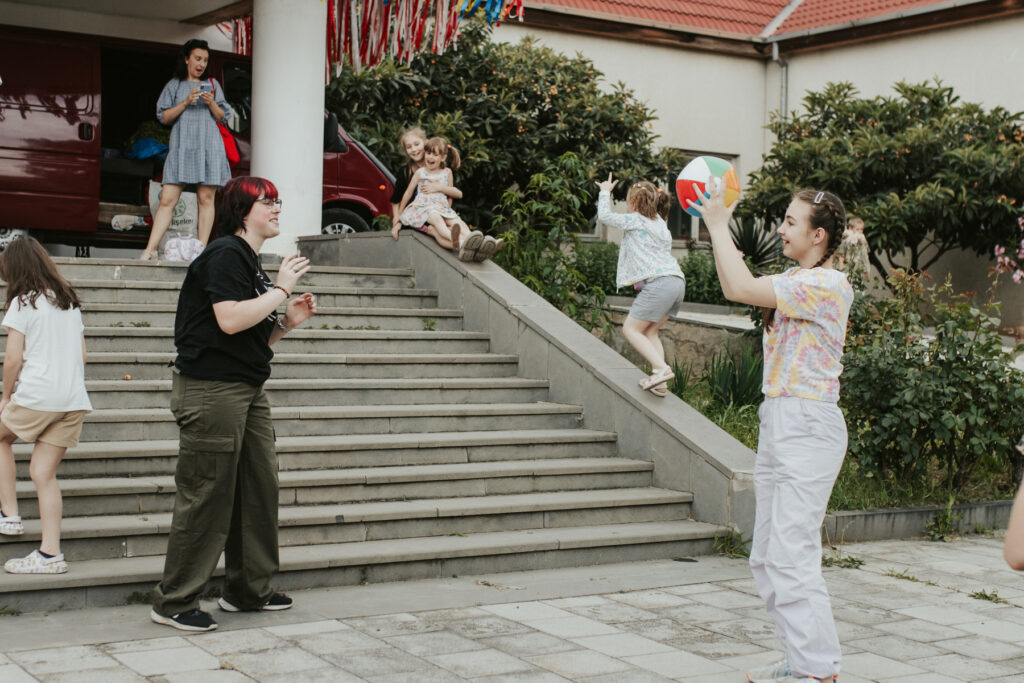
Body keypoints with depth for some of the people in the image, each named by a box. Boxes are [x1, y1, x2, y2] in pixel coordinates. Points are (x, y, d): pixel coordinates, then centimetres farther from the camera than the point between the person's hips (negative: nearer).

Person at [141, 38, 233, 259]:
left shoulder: (212, 84, 17)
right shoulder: (174, 85, 13)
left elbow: (221, 116, 12)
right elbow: (164, 117, 6)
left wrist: (211, 103, -7)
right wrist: (186, 102, -7)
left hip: (208, 144, 1)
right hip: (181, 145, -1)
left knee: (206, 198, -5)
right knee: (168, 198, -9)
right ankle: (151, 249, -12)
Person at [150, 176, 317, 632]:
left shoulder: (250, 262, 19)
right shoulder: (225, 254, -10)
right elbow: (230, 320, -24)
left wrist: (287, 321, 7)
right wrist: (281, 289, -14)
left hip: (247, 390, 10)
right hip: (211, 388, -10)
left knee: (260, 487, 11)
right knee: (207, 495, -6)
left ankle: (248, 590, 23)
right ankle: (173, 603, 4)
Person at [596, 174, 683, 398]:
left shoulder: (634, 220, 1)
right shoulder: (659, 222, 23)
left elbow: (604, 216, 10)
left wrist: (605, 192, 23)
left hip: (659, 283, -8)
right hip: (677, 281, 8)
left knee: (631, 329, 0)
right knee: (649, 331, 15)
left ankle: (661, 368, -17)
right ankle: (660, 382, 3)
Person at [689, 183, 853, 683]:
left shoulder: (828, 284, -14)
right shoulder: (796, 281, 16)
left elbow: (741, 289, -20)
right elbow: (735, 288, 23)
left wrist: (718, 224, -12)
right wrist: (718, 225, 17)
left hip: (808, 426, -10)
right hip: (777, 422, 10)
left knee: (791, 556, -10)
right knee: (766, 557, 11)